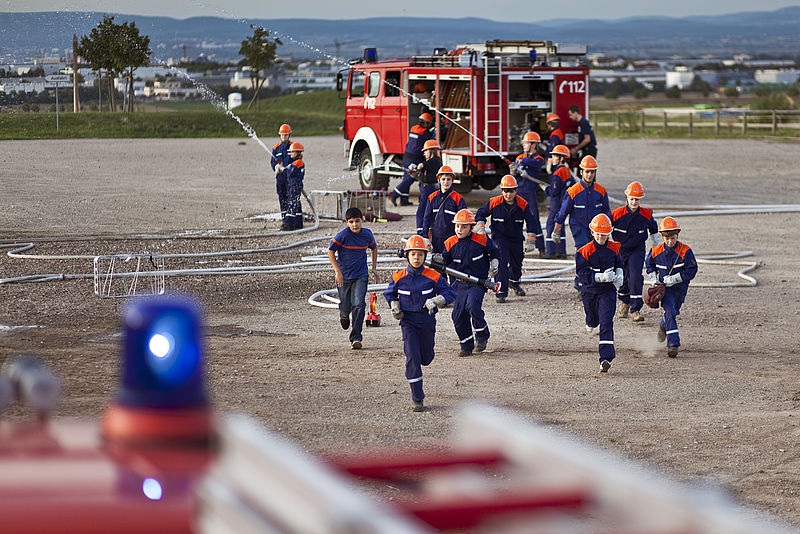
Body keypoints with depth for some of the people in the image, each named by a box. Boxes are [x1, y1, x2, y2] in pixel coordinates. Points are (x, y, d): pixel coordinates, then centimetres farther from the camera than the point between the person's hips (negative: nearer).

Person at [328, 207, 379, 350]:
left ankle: (356, 338, -9)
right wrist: (337, 271, -12)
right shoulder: (343, 235, -15)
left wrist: (374, 268, 16)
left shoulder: (367, 234, -3)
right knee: (345, 305, 7)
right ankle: (344, 316, 47)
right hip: (344, 276, -1)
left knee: (358, 305, -13)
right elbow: (330, 252, -7)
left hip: (361, 275, 1)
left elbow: (374, 248, 18)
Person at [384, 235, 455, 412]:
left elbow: (450, 294, -5)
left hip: (427, 321, 1)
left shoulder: (433, 277, -7)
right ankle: (417, 398, -7)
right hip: (408, 322, -1)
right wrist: (394, 307, -1)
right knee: (412, 357, -13)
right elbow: (390, 294, 17)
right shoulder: (399, 277, -2)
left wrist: (435, 301, -23)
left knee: (426, 358, 13)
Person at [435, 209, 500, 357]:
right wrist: (439, 259, -13)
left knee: (473, 306, -28)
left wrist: (494, 264, -8)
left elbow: (494, 252, 7)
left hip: (478, 282, -4)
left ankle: (482, 335, -3)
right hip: (460, 284, 4)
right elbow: (446, 260, 8)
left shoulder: (481, 239, -6)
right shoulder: (450, 243, 1)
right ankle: (466, 346, 14)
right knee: (458, 315, -3)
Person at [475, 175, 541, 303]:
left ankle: (514, 282, 52)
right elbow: (480, 213, 1)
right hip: (499, 237, -3)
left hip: (517, 238, 3)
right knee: (501, 262, -21)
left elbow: (532, 222, -8)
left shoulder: (523, 205, -14)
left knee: (517, 263, 20)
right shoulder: (493, 203, -16)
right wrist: (480, 226, -14)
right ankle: (501, 292, -17)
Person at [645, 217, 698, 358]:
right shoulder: (656, 251, -5)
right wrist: (654, 279, 2)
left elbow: (691, 271, -13)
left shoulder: (685, 251, -14)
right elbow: (649, 264, 15)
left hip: (680, 287, 0)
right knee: (670, 312, -16)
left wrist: (673, 279, -18)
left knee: (673, 312, 14)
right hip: (664, 288, 0)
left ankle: (663, 326, 49)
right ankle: (673, 344, -16)